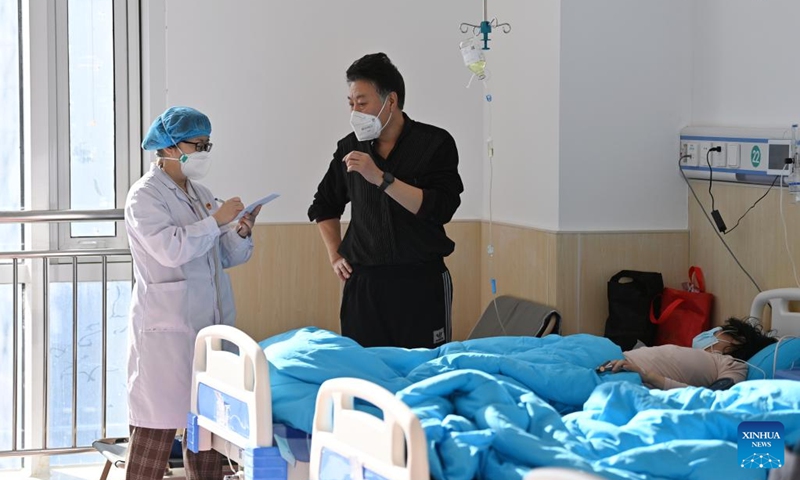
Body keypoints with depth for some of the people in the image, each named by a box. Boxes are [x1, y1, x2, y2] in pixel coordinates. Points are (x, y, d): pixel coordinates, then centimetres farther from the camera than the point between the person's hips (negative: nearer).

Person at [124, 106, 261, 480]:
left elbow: (227, 256, 16)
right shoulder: (145, 196, -7)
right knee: (159, 423, -7)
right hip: (166, 328, -8)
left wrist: (241, 232, -3)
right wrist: (216, 220, -18)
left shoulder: (200, 195, 16)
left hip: (209, 322, 8)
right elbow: (170, 248, -22)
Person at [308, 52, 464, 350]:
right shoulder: (350, 148, 11)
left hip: (420, 282, -3)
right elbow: (324, 205, 27)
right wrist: (335, 255, 17)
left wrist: (380, 178, -18)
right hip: (363, 283, 4)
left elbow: (440, 208, -16)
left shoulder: (435, 143, -2)